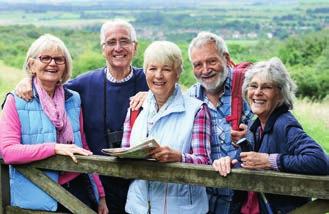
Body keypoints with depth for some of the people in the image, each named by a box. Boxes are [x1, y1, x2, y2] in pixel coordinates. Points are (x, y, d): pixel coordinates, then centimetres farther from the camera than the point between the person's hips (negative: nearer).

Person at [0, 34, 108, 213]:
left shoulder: (74, 99, 7)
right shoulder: (16, 102, -5)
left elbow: (84, 149, 11)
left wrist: (101, 195, 9)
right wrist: (55, 147, -21)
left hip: (78, 190, 4)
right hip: (37, 198, -3)